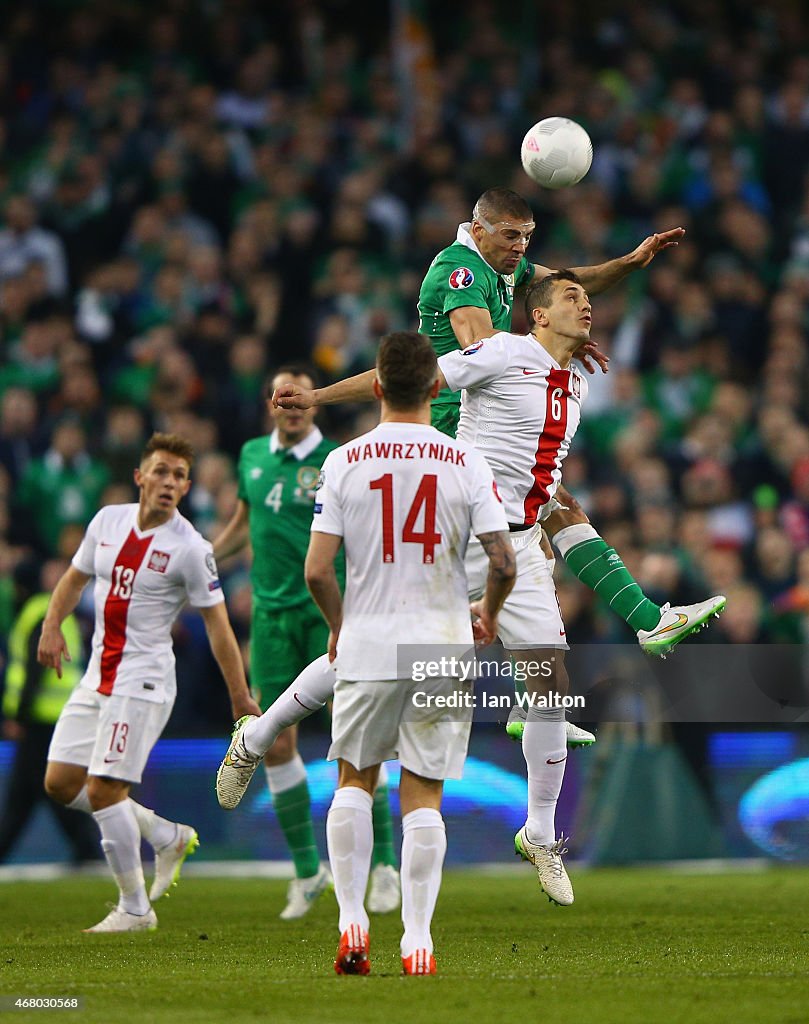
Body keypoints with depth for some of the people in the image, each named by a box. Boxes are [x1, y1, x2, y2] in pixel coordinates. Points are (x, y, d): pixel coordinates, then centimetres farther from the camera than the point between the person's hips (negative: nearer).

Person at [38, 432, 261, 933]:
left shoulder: (190, 548, -11)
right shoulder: (108, 520, 6)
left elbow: (218, 624, -8)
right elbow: (75, 578, 20)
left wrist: (241, 698, -9)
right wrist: (52, 626, 2)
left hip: (143, 678, -7)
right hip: (97, 675, 7)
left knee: (104, 787, -12)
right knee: (61, 782, 4)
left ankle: (135, 908, 0)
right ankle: (168, 836, 19)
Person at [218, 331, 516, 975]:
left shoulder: (344, 462, -3)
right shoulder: (467, 463, -2)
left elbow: (317, 571, -5)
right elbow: (503, 564, -6)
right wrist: (488, 612, 15)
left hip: (366, 641, 0)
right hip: (443, 644, 0)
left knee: (355, 781, 16)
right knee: (423, 794, 4)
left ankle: (352, 921, 7)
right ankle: (417, 941, 0)